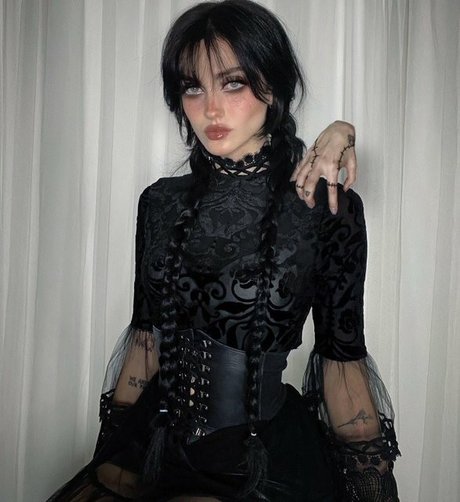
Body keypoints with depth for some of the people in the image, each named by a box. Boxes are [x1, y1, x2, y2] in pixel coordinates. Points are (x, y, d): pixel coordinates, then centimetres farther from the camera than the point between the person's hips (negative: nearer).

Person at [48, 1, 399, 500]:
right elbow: (146, 333, 7)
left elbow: (341, 356, -5)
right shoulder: (162, 202, 1)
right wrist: (112, 441, 11)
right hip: (159, 439, 3)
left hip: (263, 455, -2)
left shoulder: (328, 206, -9)